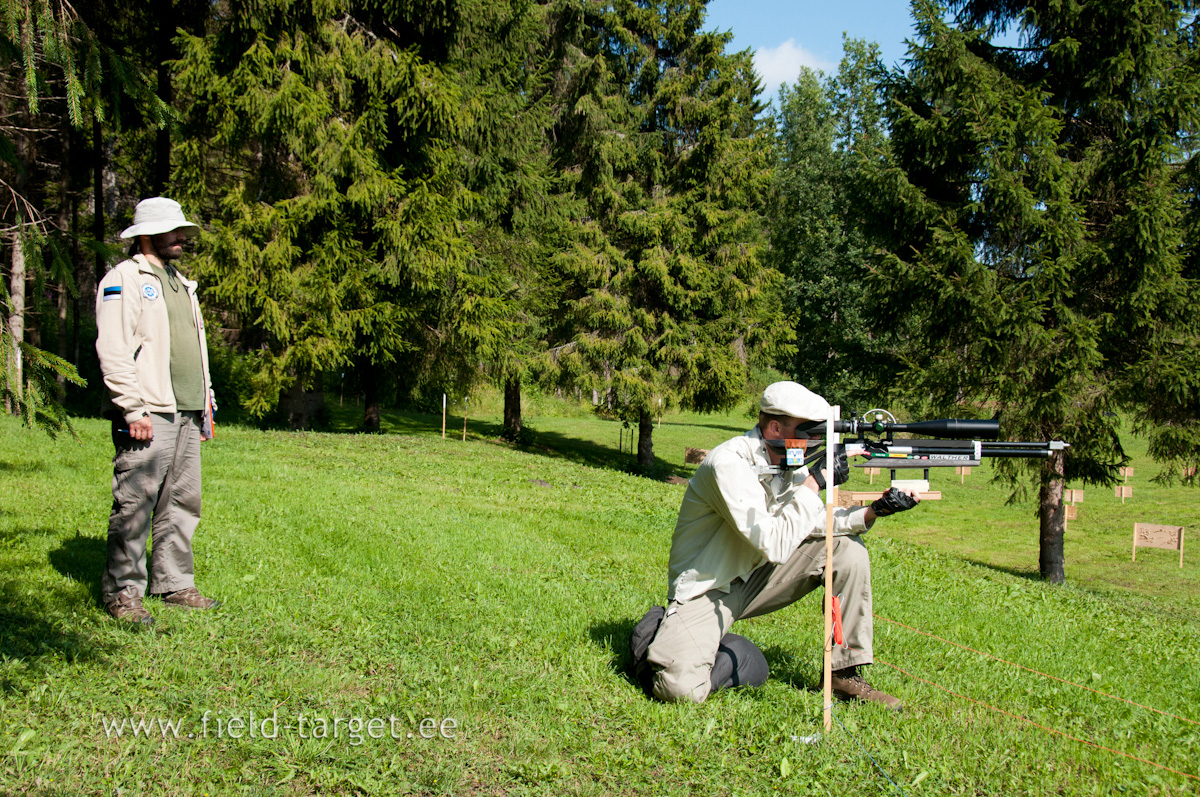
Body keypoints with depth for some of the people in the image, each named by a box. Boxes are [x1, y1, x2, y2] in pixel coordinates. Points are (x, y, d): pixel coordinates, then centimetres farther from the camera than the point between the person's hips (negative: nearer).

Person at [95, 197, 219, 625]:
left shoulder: (180, 283, 23)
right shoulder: (123, 279, -3)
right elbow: (113, 352, -12)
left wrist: (206, 403, 19)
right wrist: (134, 410, -18)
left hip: (186, 414, 8)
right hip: (148, 415, -8)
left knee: (182, 501, 9)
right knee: (134, 504, -7)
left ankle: (174, 583, 18)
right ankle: (122, 591, 0)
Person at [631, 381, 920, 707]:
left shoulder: (790, 461, -1)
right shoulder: (729, 463, -26)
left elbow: (812, 523, 5)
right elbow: (775, 546, -31)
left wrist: (874, 511, -10)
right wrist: (814, 482, -25)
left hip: (753, 581, 8)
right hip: (707, 591, -8)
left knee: (846, 547, -5)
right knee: (681, 688, -29)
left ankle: (846, 674, 1)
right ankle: (659, 638, 8)